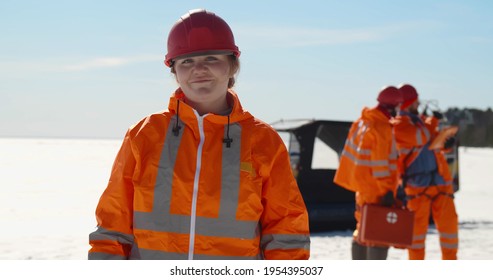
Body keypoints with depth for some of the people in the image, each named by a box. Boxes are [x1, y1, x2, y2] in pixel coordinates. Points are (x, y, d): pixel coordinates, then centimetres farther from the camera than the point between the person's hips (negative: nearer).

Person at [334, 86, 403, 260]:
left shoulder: (363, 122, 9)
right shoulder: (382, 128, -19)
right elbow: (381, 163, -22)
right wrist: (387, 191, -20)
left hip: (362, 186, 10)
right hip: (377, 190, -10)